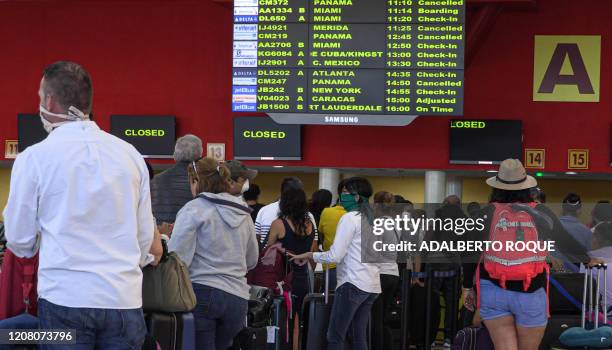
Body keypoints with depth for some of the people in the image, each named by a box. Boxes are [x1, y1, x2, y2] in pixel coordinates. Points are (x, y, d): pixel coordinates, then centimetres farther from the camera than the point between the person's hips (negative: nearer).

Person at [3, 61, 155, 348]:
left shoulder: (34, 157, -3)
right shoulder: (130, 154, 5)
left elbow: (20, 243, 5)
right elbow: (146, 234, 11)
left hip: (65, 297, -3)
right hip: (124, 299, 3)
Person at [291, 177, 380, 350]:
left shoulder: (350, 218, -9)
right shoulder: (374, 219, 15)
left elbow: (335, 256, -12)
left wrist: (308, 255, -2)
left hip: (353, 284, -8)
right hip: (372, 285, 8)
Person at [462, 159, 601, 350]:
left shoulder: (488, 213, 0)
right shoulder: (541, 213, 1)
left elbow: (471, 254, 1)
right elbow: (566, 243, 15)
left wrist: (467, 286, 14)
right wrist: (588, 260, 33)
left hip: (493, 290, 0)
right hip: (530, 294, 0)